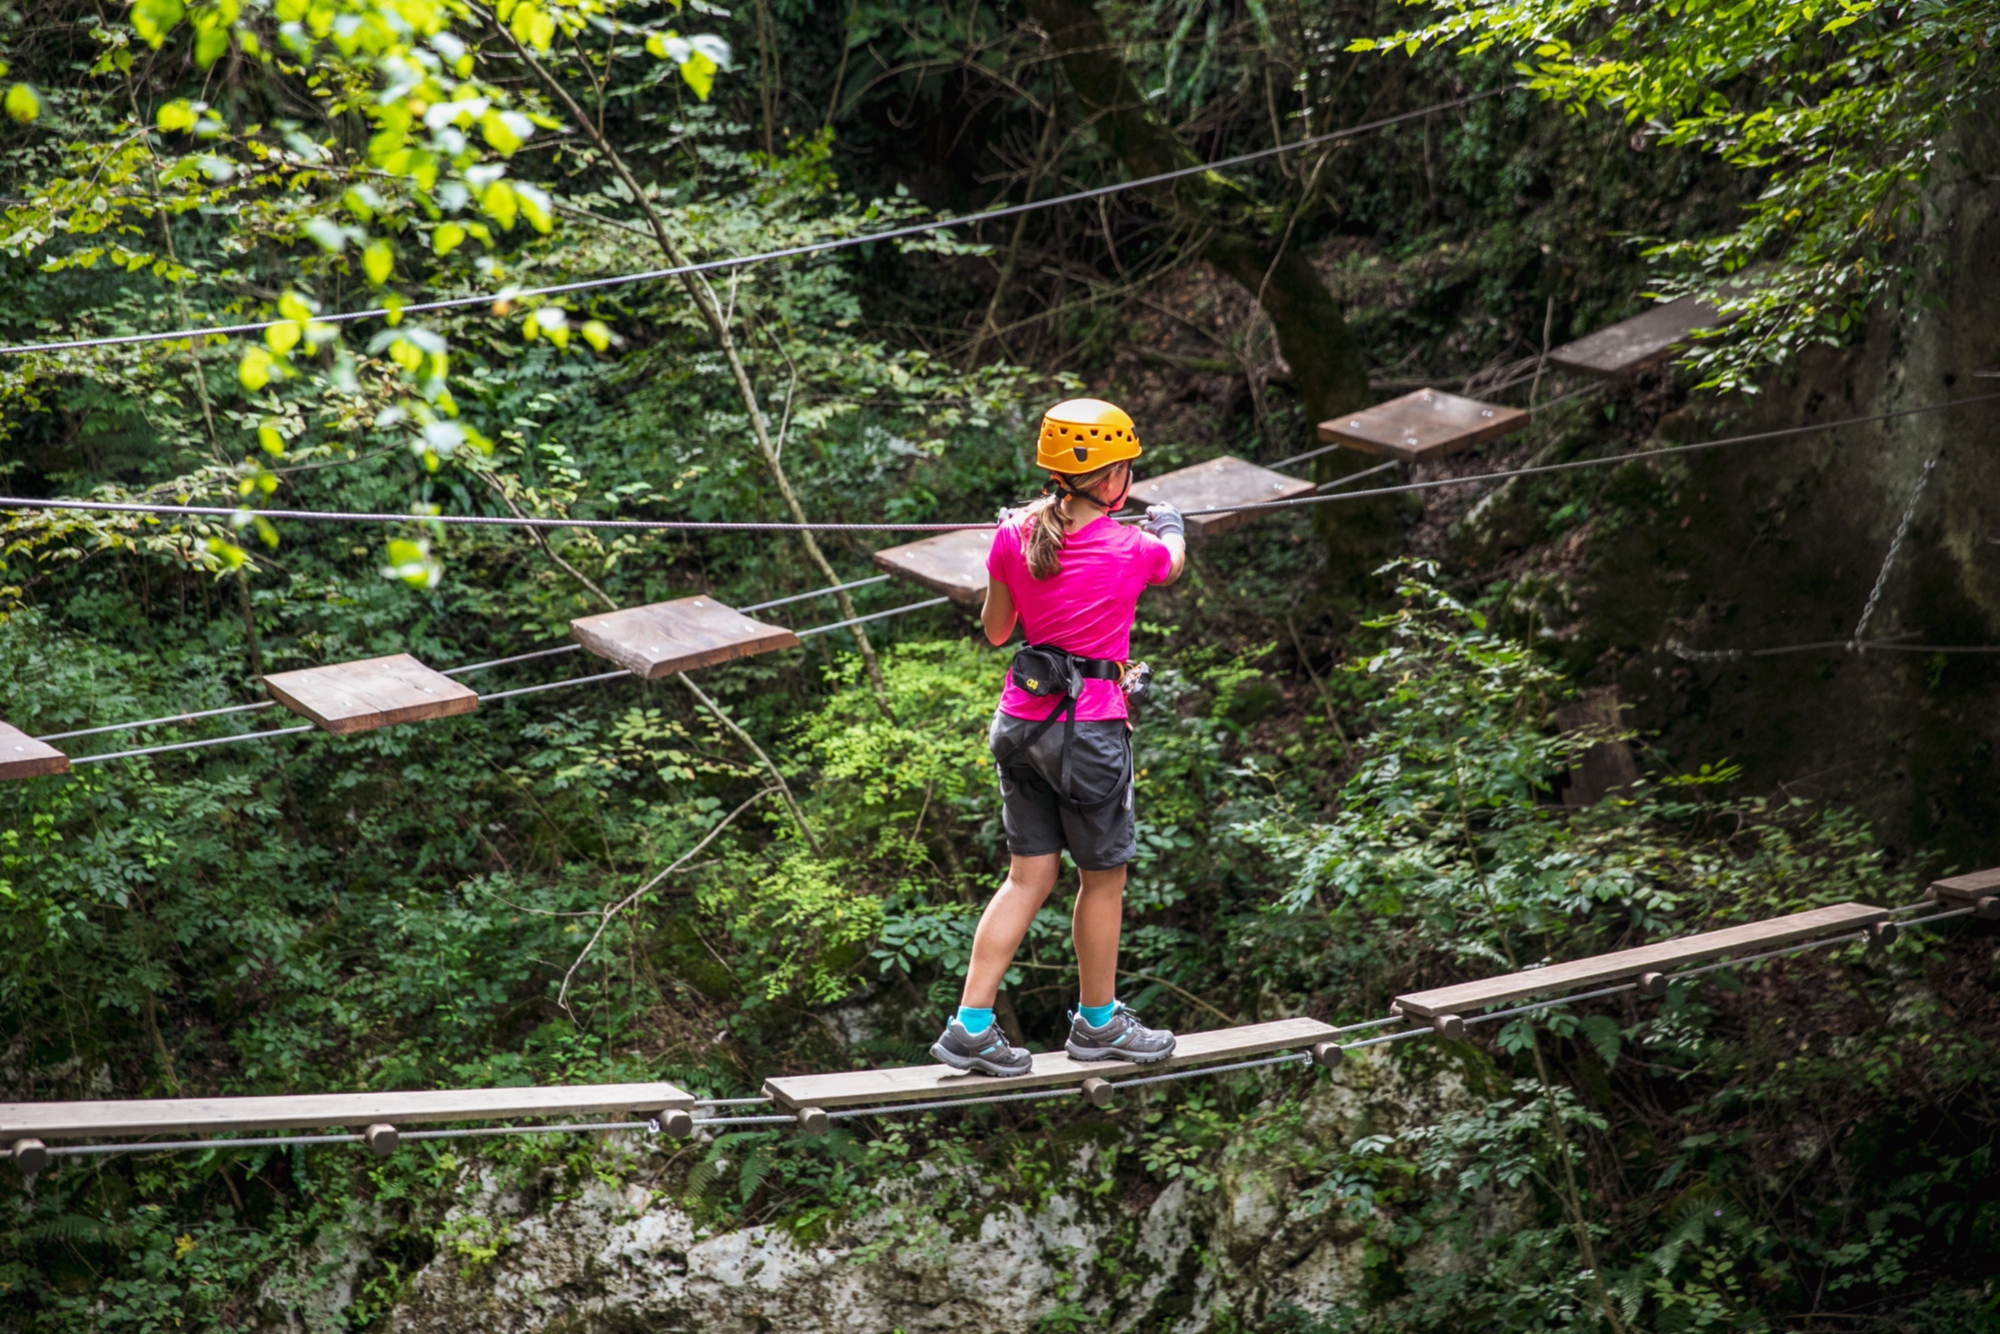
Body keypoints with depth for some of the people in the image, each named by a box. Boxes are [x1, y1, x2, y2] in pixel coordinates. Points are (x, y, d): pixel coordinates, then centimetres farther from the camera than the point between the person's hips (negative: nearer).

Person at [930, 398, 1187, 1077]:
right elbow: (1173, 563, 13)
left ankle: (971, 1026, 9)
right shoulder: (1131, 549, -13)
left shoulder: (1015, 538, -3)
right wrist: (1168, 528, 36)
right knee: (1103, 880, 13)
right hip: (1091, 727, -5)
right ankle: (1097, 1023, 29)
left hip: (1022, 717, 5)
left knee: (1028, 876, 12)